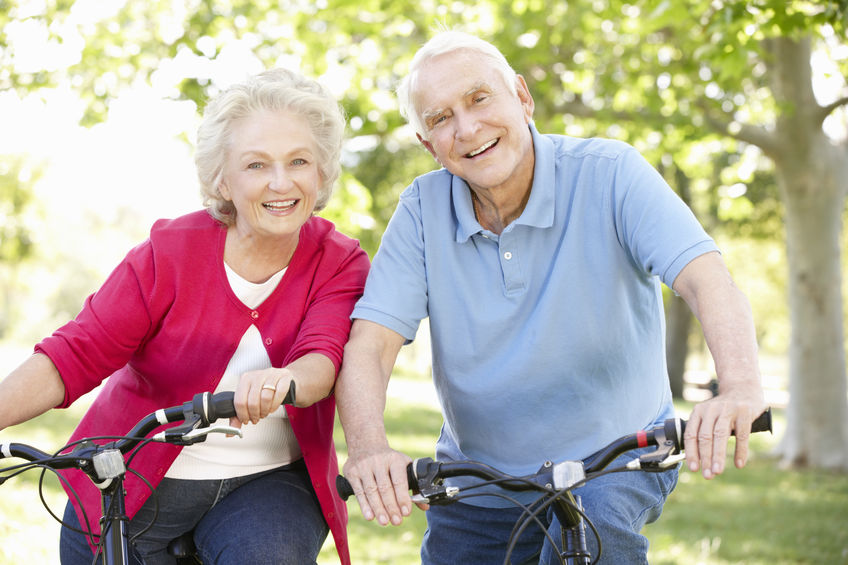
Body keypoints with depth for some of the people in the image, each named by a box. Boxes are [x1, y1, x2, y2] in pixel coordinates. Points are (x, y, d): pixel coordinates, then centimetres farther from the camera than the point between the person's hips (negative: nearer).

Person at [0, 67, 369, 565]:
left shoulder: (341, 263, -7)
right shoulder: (172, 250, -10)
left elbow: (325, 356, -25)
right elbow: (75, 355, -14)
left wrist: (283, 381, -49)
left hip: (268, 485, 0)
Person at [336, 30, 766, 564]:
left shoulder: (608, 173, -15)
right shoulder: (424, 209, -6)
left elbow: (708, 279, -27)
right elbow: (368, 346, -14)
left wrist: (741, 389, -48)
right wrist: (369, 446, -36)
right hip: (477, 478, 4)